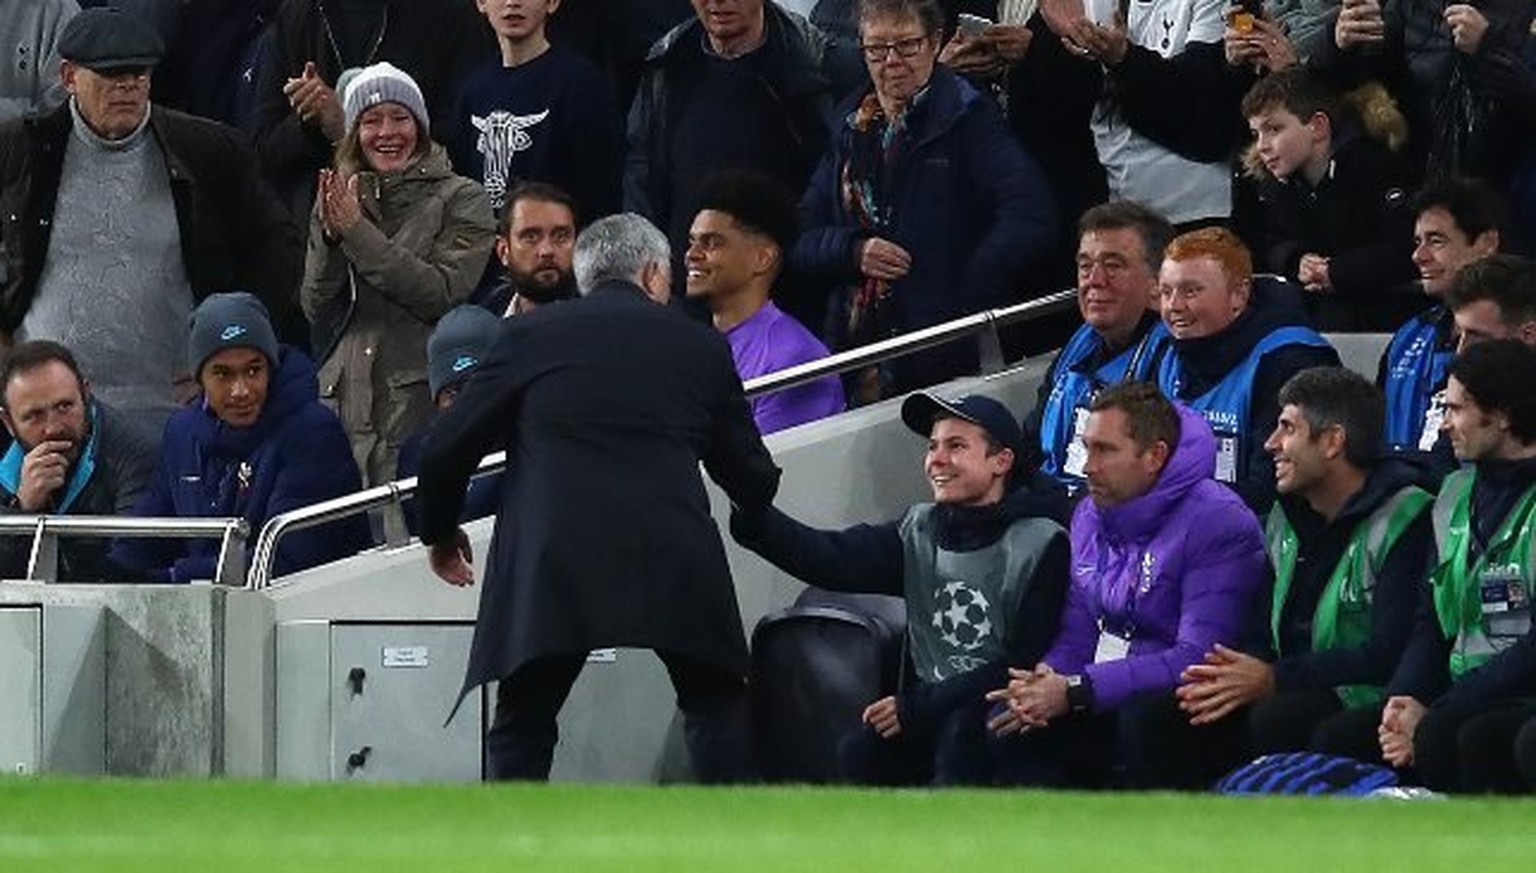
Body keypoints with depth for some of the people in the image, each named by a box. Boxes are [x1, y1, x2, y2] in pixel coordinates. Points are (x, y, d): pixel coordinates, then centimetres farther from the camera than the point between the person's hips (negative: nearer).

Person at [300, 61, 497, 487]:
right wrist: (331, 236, -8)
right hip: (345, 400, 4)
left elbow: (442, 294, -11)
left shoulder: (461, 200, 2)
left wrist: (358, 231, -11)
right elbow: (318, 312, 9)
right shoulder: (335, 202, 15)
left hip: (421, 403, -4)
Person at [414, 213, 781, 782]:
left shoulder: (531, 335, 11)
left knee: (522, 725, 8)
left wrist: (439, 532, 27)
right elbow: (751, 479, 19)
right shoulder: (701, 345, 14)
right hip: (675, 559, 1)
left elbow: (446, 450, 8)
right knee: (717, 704, 16)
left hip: (552, 562, -1)